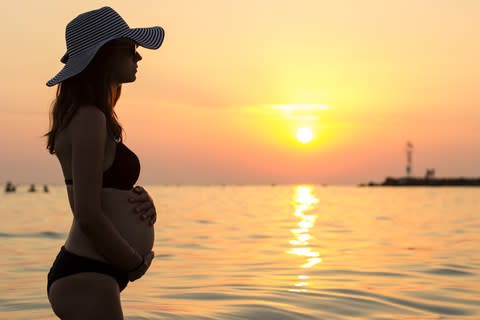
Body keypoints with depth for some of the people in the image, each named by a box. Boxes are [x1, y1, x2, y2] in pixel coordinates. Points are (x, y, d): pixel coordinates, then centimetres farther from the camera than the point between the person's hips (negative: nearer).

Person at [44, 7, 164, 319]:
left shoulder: (92, 117, 15)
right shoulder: (89, 119, -16)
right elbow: (88, 217, -22)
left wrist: (140, 200, 0)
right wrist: (137, 263, -8)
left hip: (87, 277, 10)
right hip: (88, 280, -10)